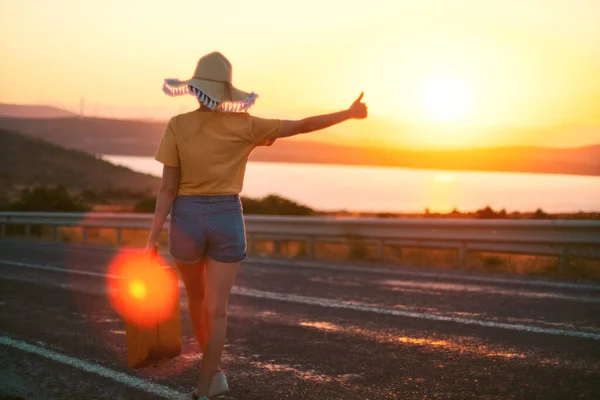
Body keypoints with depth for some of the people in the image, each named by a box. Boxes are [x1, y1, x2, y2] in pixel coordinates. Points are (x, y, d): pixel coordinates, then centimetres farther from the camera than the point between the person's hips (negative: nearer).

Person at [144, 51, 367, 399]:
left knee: (196, 297, 24)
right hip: (227, 221, 0)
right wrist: (349, 113, 12)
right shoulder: (245, 126, -4)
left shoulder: (177, 127, -7)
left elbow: (168, 187, -9)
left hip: (186, 220, 0)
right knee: (216, 311, 2)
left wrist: (153, 239, -6)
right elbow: (301, 126, 0)